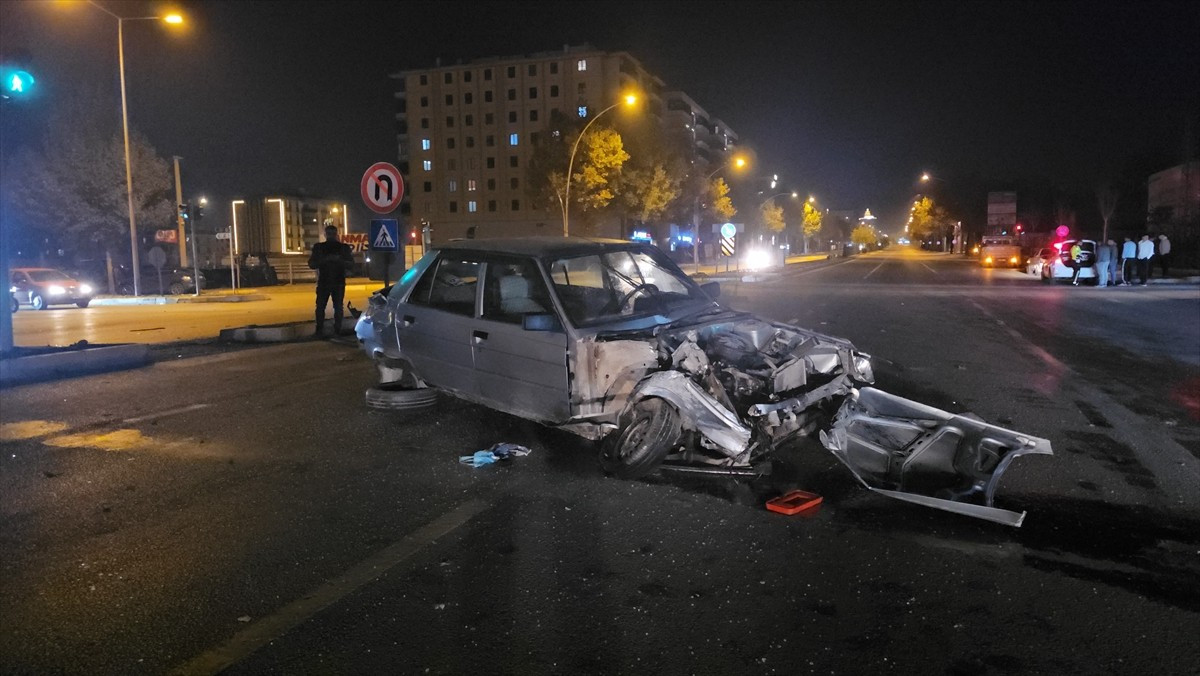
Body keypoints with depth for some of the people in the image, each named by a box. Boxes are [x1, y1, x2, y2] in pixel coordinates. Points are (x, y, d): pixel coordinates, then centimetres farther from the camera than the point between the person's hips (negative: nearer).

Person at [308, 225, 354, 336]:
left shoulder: (344, 248, 5)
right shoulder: (319, 247, 6)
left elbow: (351, 264, 1)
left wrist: (340, 260, -18)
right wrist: (324, 260, -17)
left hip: (339, 283, 0)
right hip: (323, 282, 0)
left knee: (338, 307, 0)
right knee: (320, 307, -2)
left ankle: (337, 330, 4)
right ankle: (319, 330, 2)